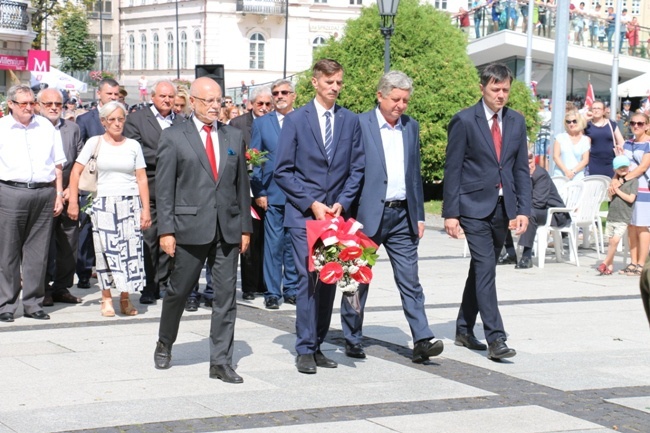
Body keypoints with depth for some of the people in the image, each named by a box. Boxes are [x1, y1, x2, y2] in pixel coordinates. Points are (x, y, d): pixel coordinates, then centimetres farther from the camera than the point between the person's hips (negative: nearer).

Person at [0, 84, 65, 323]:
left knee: (38, 252, 4)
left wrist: (59, 194, 9)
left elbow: (58, 164, 15)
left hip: (44, 193, 2)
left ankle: (33, 303, 11)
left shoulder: (46, 127, 13)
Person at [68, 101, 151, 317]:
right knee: (106, 251, -1)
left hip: (130, 204, 1)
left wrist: (146, 209, 1)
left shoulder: (133, 145, 8)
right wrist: (73, 202, -5)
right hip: (103, 204, -1)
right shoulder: (94, 143, 4)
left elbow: (142, 179, 7)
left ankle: (126, 298, 5)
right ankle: (106, 299, 8)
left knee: (130, 251, -4)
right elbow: (76, 172, 3)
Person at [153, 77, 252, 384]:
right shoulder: (173, 137, 0)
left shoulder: (234, 136, 11)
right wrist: (166, 230, -9)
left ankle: (221, 361, 8)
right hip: (190, 227, -3)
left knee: (226, 295, 2)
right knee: (178, 290, 8)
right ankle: (164, 345, 31)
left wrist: (245, 227, 8)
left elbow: (242, 184, 12)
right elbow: (164, 188, -3)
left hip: (227, 229, 3)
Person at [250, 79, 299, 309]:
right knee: (273, 244, -1)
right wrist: (258, 192, -2)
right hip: (272, 194, -1)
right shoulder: (261, 123, 7)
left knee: (295, 243, 6)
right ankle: (272, 292, 5)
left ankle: (291, 290, 16)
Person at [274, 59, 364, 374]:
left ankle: (317, 345, 14)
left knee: (330, 279, 5)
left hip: (337, 214, 3)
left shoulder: (350, 121, 9)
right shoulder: (295, 120, 0)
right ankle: (305, 350, -2)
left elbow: (357, 168, 9)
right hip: (303, 215, -3)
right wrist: (311, 203, -10)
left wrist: (342, 203, -4)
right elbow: (283, 171, -2)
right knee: (308, 278, -9)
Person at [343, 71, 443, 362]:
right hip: (367, 215, -4)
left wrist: (419, 215, 13)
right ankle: (352, 340, 17)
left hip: (402, 215, 4)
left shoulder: (411, 127, 12)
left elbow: (415, 174, 16)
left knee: (410, 280, -1)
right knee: (358, 279, 6)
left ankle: (422, 340, -3)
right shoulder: (359, 125, -5)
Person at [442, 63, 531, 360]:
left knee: (481, 269, 13)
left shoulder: (516, 121, 9)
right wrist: (450, 213, -10)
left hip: (503, 208, 5)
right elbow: (452, 169, -6)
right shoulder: (464, 121, -6)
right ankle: (495, 339, -13)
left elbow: (521, 169, 11)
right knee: (486, 270, -12)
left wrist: (523, 209, 2)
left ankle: (464, 330, 26)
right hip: (474, 206, -5)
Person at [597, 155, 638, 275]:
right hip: (611, 215, 5)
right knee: (610, 241, 7)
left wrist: (618, 191, -10)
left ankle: (605, 262, -3)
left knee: (615, 240, -14)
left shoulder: (633, 180, -5)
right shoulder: (616, 180, 12)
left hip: (623, 217, -5)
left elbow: (631, 198, -13)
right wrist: (610, 193, -5)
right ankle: (610, 265, 15)